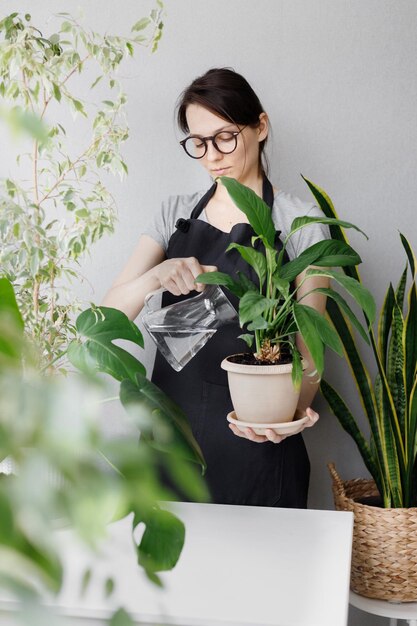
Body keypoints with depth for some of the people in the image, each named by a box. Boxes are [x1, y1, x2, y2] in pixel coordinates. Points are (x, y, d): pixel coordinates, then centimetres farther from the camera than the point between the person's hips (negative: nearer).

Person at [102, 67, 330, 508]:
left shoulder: (300, 224, -3)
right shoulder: (176, 214, 7)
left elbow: (308, 345, -5)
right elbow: (109, 314, -3)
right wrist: (154, 278, -24)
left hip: (254, 440, -3)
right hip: (172, 432, 3)